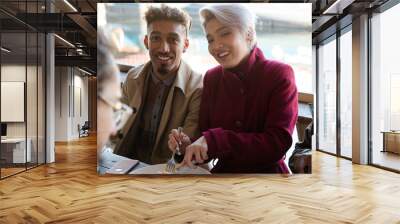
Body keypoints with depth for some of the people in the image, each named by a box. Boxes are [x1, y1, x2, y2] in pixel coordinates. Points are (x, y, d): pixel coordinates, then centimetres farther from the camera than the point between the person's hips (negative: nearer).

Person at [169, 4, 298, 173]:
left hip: (268, 171, -2)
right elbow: (205, 134, 3)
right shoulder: (211, 78, 1)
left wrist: (215, 139, -26)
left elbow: (278, 143, -18)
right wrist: (188, 146, -18)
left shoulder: (279, 74, -9)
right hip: (223, 171, 3)